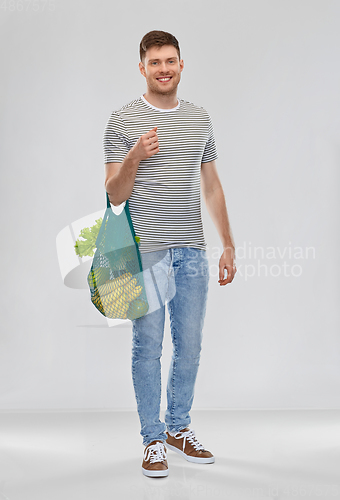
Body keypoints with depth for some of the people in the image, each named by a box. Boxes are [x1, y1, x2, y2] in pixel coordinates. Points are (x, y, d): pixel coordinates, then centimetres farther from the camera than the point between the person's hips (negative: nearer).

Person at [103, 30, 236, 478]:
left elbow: (211, 186, 15)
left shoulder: (201, 119, 11)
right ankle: (153, 439, 16)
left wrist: (228, 244, 11)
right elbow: (115, 194, -4)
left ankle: (180, 428, 27)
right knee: (148, 348, 3)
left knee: (190, 346, 10)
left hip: (193, 252, 4)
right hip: (147, 252, -4)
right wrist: (134, 158, -24)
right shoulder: (123, 121, -2)